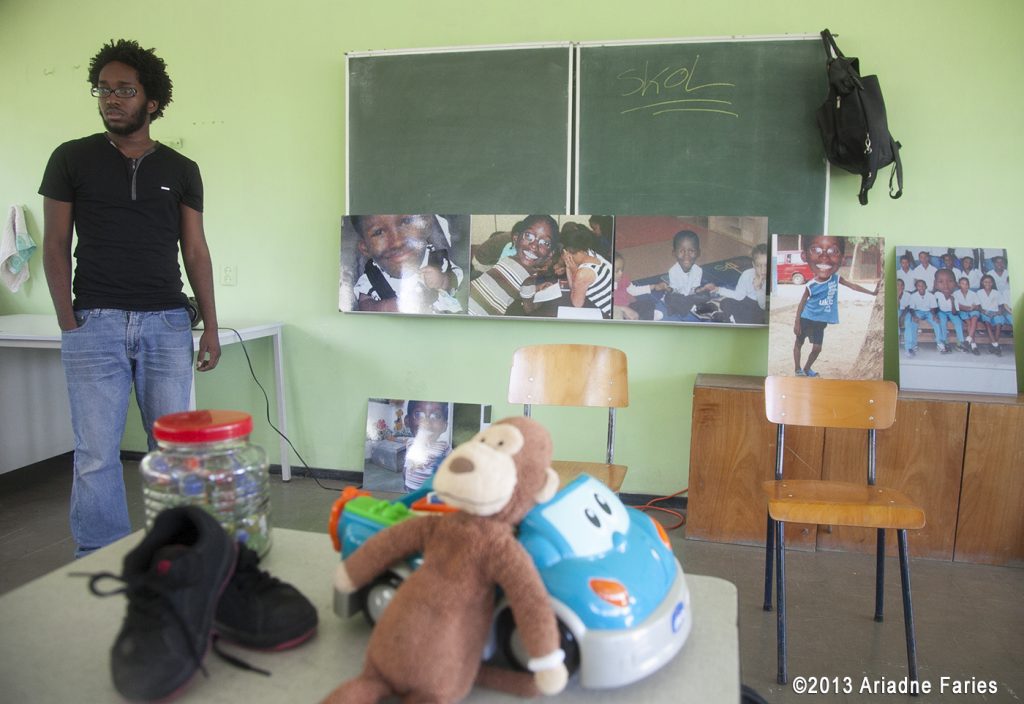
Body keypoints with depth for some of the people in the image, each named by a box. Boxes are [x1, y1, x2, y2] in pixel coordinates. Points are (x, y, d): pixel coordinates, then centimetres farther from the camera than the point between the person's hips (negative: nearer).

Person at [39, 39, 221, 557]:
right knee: (96, 455, 0)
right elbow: (56, 245, 5)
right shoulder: (71, 159, 6)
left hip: (168, 324, 2)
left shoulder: (181, 170, 10)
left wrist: (210, 327, 5)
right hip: (96, 323, -1)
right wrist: (68, 323, -3)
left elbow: (196, 252, 10)